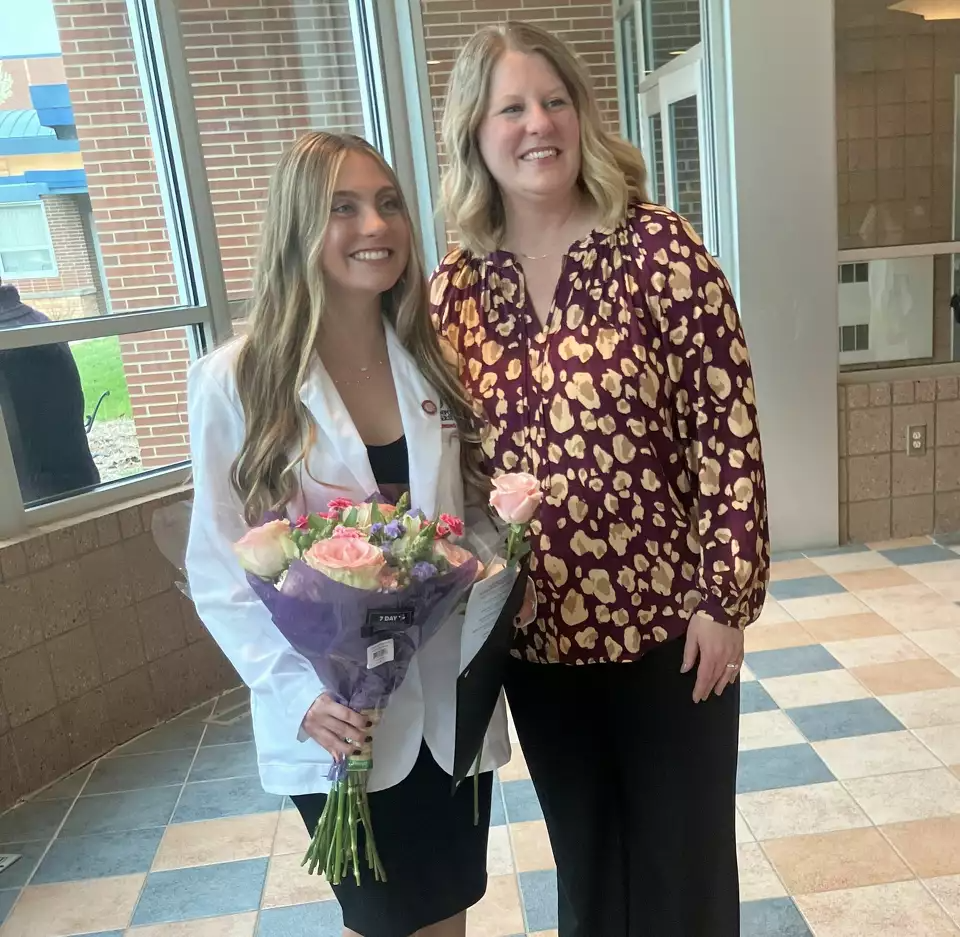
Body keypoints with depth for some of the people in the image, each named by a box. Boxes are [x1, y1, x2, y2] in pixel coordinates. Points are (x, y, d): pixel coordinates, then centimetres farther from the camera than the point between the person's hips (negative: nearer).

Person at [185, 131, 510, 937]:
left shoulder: (437, 359, -1)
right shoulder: (236, 382, -13)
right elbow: (219, 571, -9)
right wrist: (300, 691, -20)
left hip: (452, 698, 3)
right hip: (335, 718, -3)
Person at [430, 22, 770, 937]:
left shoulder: (657, 247, -11)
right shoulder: (455, 285, -1)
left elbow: (727, 429, -11)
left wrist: (725, 598, -12)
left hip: (667, 620, -3)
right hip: (536, 633, 3)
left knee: (683, 858, 17)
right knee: (585, 859, 23)